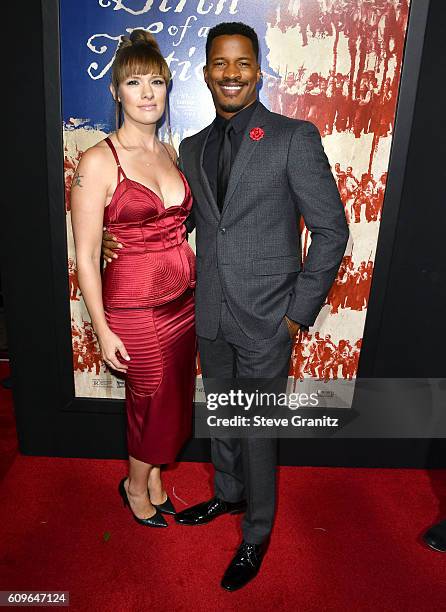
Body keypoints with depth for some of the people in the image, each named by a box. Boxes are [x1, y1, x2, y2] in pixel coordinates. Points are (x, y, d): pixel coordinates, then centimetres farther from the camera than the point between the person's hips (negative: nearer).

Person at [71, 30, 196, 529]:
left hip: (184, 298, 6)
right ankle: (136, 485, 40)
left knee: (175, 396, 17)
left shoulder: (172, 154, 7)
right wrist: (102, 330, -12)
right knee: (153, 399, 10)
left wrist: (199, 290, 10)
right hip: (133, 306, -5)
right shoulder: (98, 162, -12)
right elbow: (85, 257, -11)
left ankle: (154, 474, 43)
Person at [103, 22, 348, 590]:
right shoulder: (192, 147, 7)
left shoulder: (294, 138, -9)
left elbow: (331, 228, -8)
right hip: (211, 316, 5)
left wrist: (300, 312, -10)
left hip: (266, 320, -5)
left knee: (258, 431, 8)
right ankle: (228, 494, 48)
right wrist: (122, 239, -1)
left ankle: (256, 535, 33)